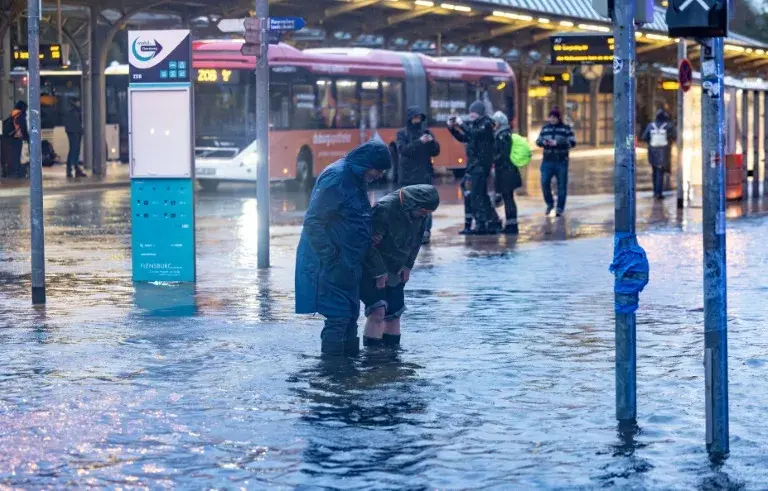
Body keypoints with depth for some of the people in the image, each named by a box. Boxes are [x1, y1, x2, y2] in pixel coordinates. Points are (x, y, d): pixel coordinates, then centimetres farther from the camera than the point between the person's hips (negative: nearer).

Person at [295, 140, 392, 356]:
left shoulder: (357, 179, 11)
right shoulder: (336, 178, -19)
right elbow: (312, 221, -21)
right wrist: (330, 255, -23)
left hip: (348, 263, 10)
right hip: (332, 265, -10)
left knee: (350, 315, 15)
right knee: (338, 316, -9)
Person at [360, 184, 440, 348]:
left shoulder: (419, 214, -3)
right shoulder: (385, 209, -28)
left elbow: (416, 242, 13)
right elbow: (370, 244, -25)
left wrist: (408, 265, 2)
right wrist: (379, 274, -22)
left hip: (395, 271, 8)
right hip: (371, 269, -8)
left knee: (394, 313, 8)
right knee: (378, 310, -19)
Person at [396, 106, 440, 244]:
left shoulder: (427, 132, 8)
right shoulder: (402, 133, 5)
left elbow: (435, 152, 6)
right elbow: (402, 150, -11)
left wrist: (432, 142, -15)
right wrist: (419, 142, -23)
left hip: (424, 174, 0)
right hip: (407, 175, 0)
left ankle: (425, 232, -12)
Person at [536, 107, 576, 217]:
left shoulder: (566, 128, 0)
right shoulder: (545, 128, 12)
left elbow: (572, 142, -8)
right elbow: (538, 141, 15)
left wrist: (557, 143, -19)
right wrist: (543, 142, -10)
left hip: (561, 162, -3)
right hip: (547, 161, 3)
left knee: (562, 185, 1)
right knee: (544, 183, -8)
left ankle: (560, 208, 11)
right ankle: (549, 203, 14)